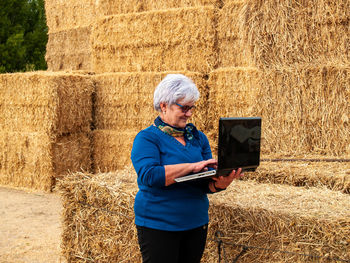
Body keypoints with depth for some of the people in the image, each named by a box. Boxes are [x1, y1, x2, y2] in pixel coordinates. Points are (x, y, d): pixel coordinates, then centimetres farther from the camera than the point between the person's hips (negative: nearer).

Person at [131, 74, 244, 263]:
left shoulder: (198, 137, 9)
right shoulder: (147, 138, -7)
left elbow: (207, 182, 5)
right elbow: (148, 175, -23)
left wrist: (220, 184, -19)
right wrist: (192, 166, -24)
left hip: (197, 224, 5)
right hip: (158, 225, -5)